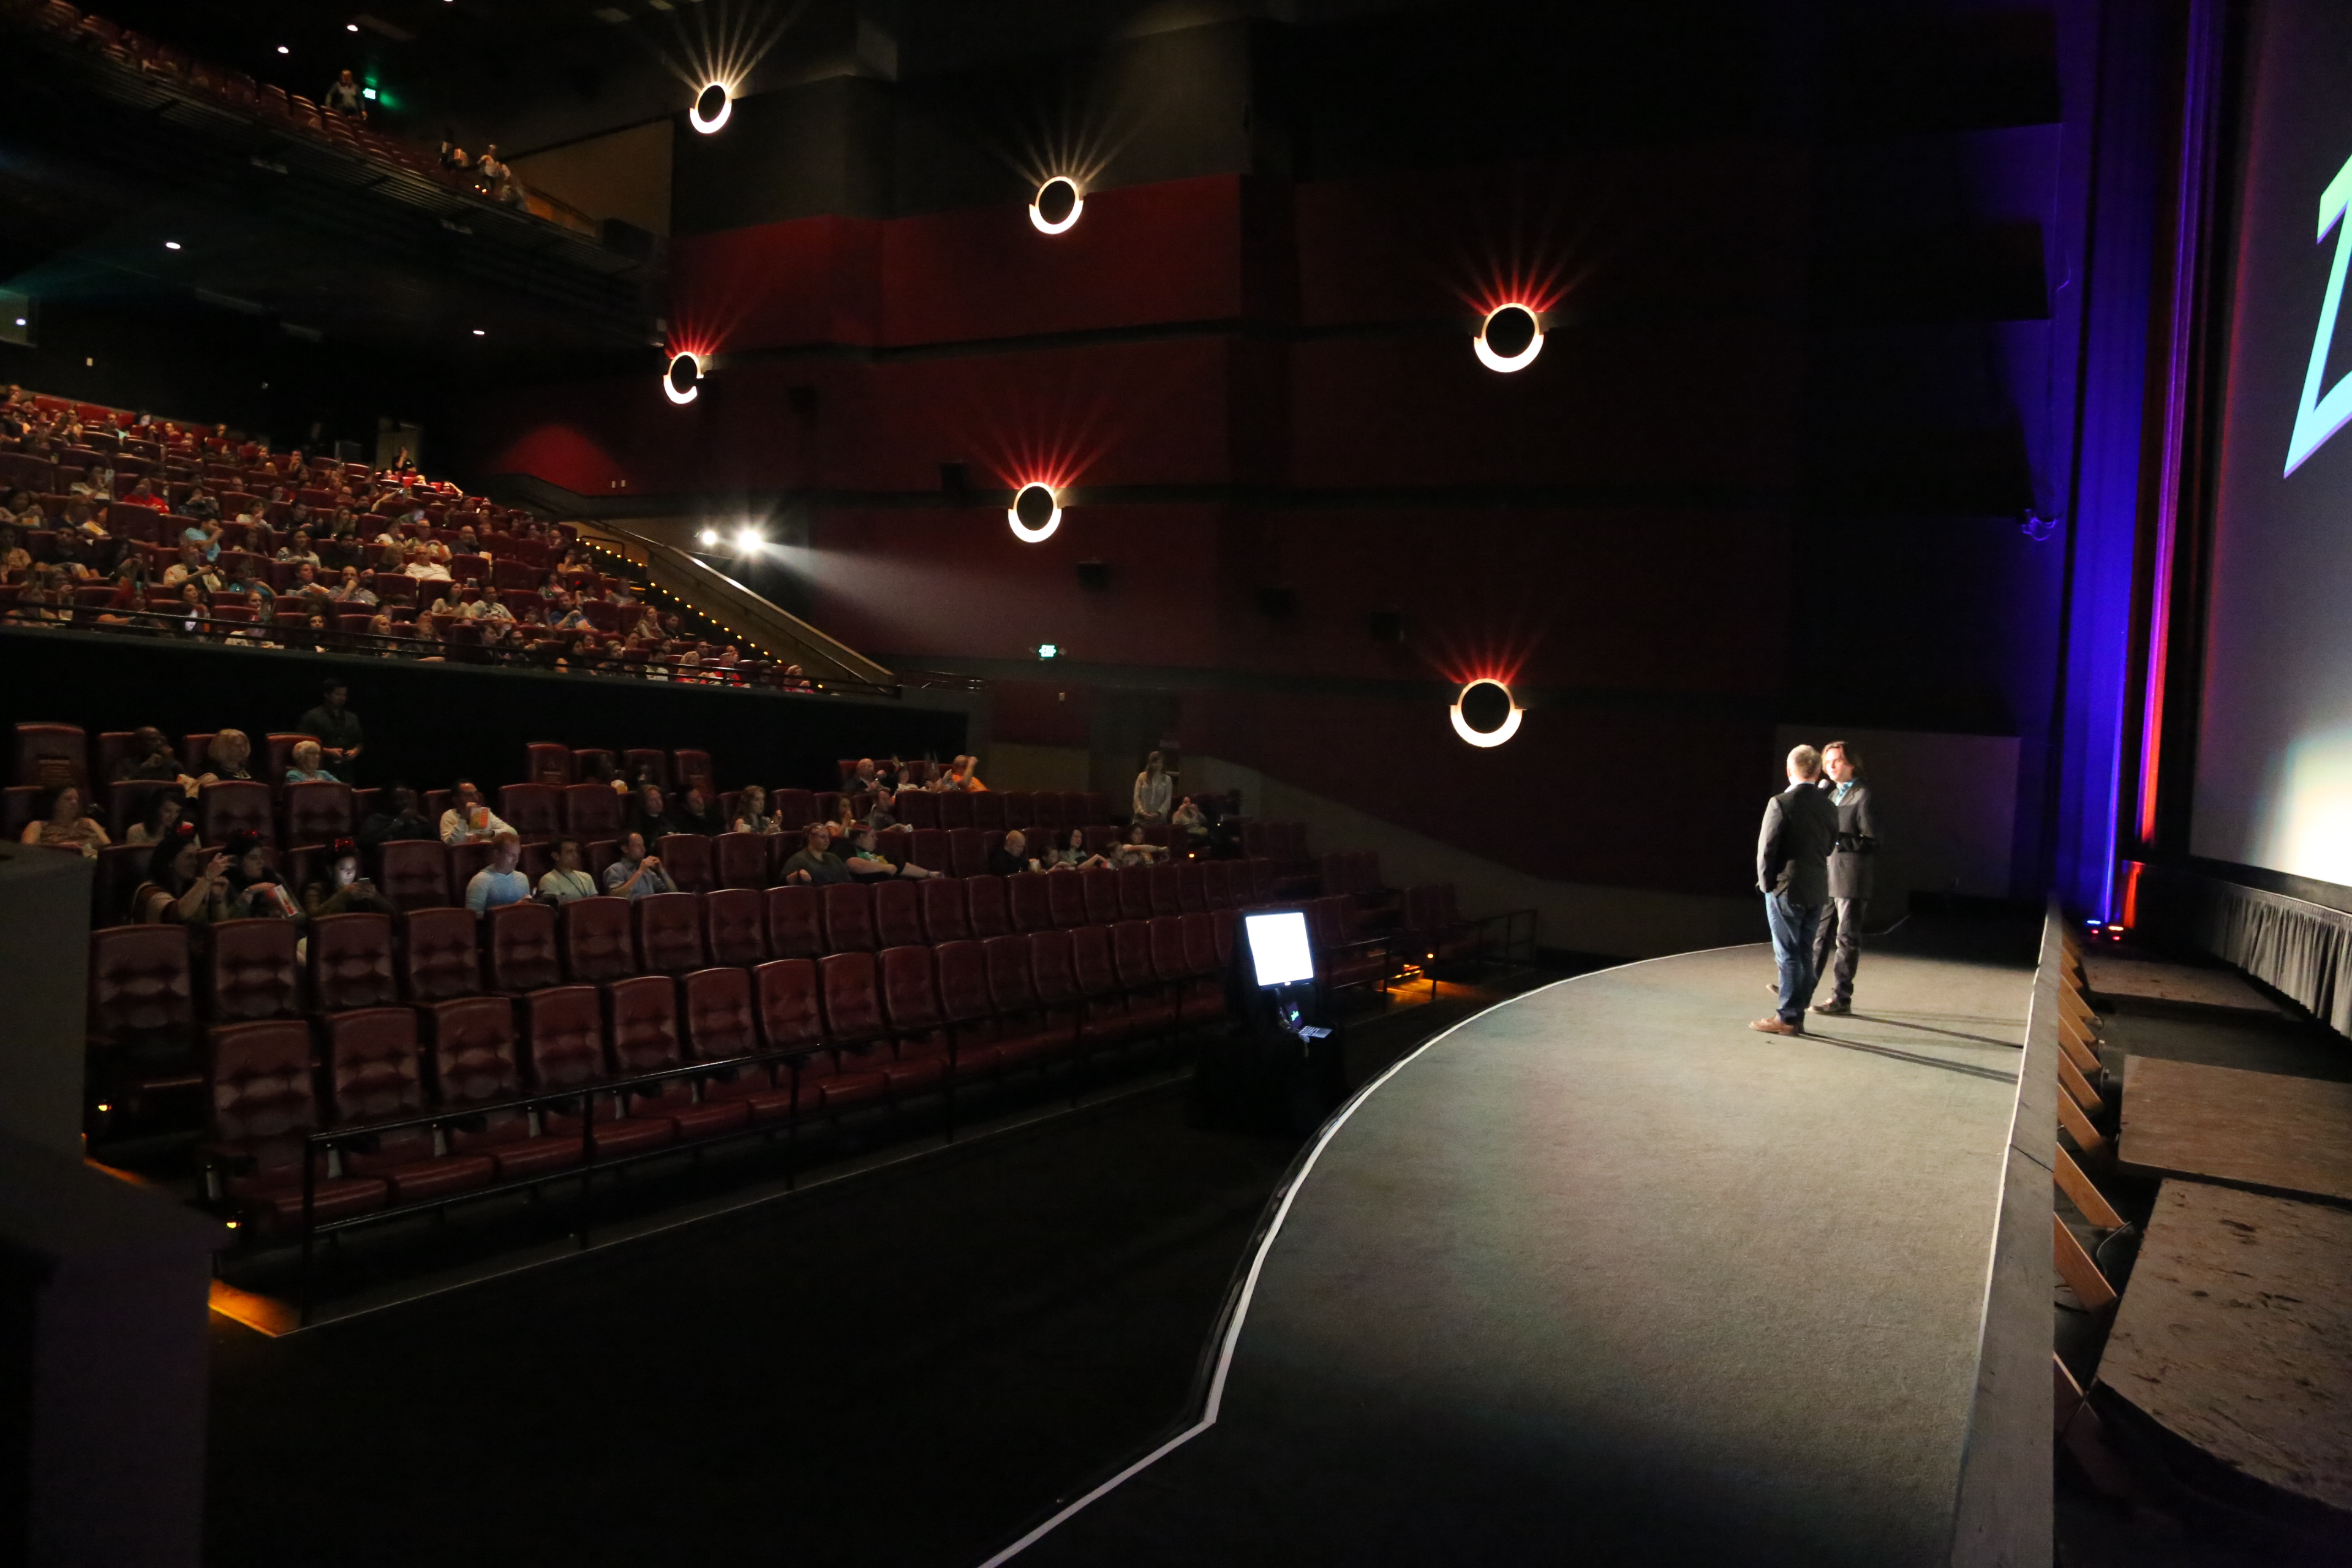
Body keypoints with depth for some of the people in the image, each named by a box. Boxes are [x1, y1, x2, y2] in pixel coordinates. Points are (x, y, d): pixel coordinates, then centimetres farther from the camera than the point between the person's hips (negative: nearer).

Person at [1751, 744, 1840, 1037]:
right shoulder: (1828, 807, 4)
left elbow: (1766, 848, -12)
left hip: (1786, 889, -6)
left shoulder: (1781, 804, -14)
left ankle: (1787, 1018, 3)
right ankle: (1798, 1015, 17)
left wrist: (1766, 882, -2)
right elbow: (1828, 847, 11)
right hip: (1817, 890, 6)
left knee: (1788, 955, -1)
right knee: (1804, 954, 11)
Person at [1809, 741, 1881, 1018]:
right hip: (1827, 878, 8)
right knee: (1819, 935, 14)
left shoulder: (1863, 797, -11)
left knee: (1846, 939, 0)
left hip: (1851, 880, -8)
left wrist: (1836, 838, -22)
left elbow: (1870, 842, -13)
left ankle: (1842, 998, 6)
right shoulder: (1831, 792, 13)